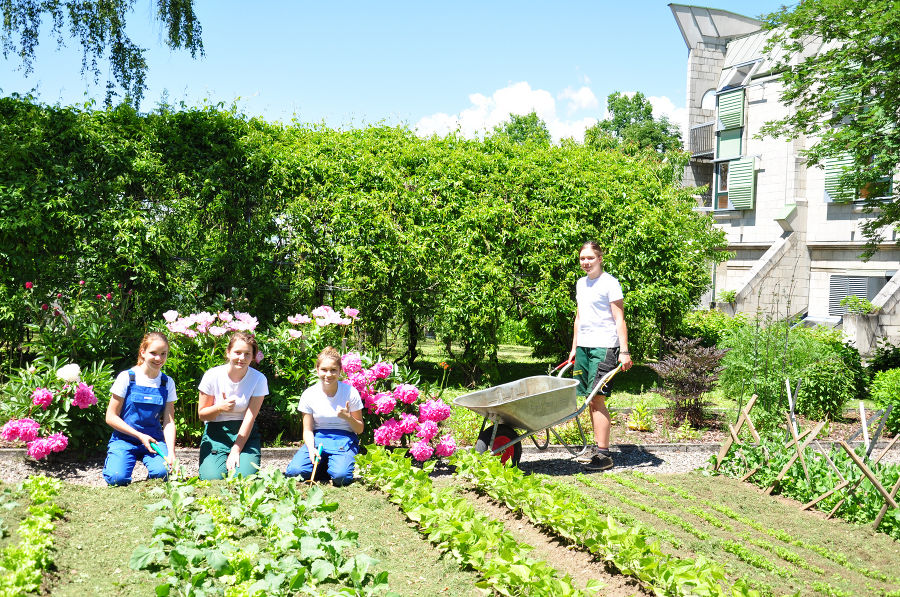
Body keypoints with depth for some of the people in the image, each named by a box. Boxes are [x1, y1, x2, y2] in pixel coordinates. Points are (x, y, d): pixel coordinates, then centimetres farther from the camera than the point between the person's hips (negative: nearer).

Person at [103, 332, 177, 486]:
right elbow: (111, 417, -4)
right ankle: (112, 461, 8)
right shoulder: (127, 378, -4)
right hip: (125, 438, -2)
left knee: (162, 472, -28)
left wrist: (171, 452, -15)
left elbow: (169, 421, 1)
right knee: (118, 477, -28)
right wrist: (140, 436, -13)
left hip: (154, 439, 2)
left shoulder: (167, 383, 6)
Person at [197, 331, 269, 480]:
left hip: (245, 433, 0)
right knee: (212, 478, -22)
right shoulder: (212, 376, -9)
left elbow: (250, 417, -11)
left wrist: (235, 451, -17)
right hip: (216, 433, 0)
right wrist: (220, 408, -24)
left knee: (245, 476, -23)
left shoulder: (259, 379, -9)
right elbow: (201, 414, -1)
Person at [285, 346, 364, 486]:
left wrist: (348, 417, -21)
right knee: (294, 471, -24)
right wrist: (311, 449, -17)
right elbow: (308, 430, 3)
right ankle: (322, 463, 6)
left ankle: (335, 464, 4)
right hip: (318, 438, 2)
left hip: (344, 439, -2)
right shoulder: (309, 394, -2)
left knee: (340, 476, -31)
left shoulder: (350, 392, -7)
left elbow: (360, 429, 0)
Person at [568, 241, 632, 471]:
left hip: (604, 347, -7)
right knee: (590, 399, 9)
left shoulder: (610, 284, -6)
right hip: (583, 346, 7)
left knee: (597, 399, -11)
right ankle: (597, 446, 18)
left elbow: (619, 320, -9)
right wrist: (574, 348, 23)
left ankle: (604, 454, -8)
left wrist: (624, 351, -15)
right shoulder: (580, 283, 17)